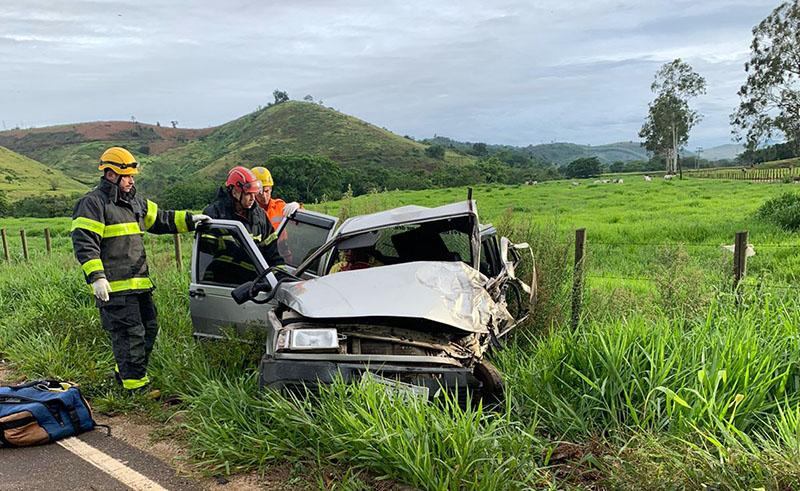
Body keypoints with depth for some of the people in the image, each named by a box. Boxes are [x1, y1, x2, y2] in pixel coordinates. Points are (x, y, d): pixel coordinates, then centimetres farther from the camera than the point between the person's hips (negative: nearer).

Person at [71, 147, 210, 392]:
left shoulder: (134, 202, 18)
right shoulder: (92, 203, -8)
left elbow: (160, 219, 27)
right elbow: (84, 244, -15)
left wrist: (189, 219, 16)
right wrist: (96, 277, -23)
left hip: (139, 283, 9)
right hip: (114, 287, -9)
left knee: (148, 329, 14)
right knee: (130, 333, -8)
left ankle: (124, 373, 31)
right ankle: (135, 384, 1)